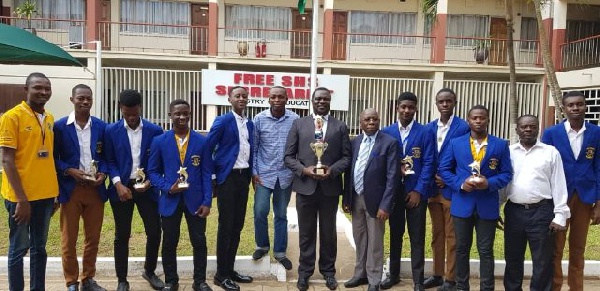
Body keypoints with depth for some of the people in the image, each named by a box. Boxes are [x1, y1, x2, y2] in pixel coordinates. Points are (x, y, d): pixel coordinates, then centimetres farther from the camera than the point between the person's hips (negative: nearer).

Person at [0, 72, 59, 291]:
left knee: (39, 247, 14)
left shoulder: (50, 119, 9)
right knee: (19, 248, 5)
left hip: (46, 194, 6)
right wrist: (21, 199, -15)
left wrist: (55, 192, 11)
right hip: (21, 196, -6)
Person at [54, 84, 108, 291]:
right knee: (69, 240, 7)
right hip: (70, 189, -3)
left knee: (93, 238, 12)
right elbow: (53, 157, -1)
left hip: (95, 189, 3)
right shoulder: (60, 126, -4)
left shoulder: (100, 126, 5)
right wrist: (70, 170, -16)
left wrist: (103, 173, -7)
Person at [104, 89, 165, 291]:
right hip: (122, 187, 0)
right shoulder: (111, 131, -1)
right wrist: (118, 184, -12)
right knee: (122, 235, 6)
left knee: (154, 232, 2)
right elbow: (110, 161, 1)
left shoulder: (155, 130, -1)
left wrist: (150, 182, -11)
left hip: (147, 187, 1)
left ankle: (149, 271, 26)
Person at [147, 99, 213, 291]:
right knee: (169, 243, 11)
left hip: (195, 200, 0)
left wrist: (207, 201, -6)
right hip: (170, 200, 0)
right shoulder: (159, 141, 1)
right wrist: (167, 188, -13)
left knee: (199, 241, 7)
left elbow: (206, 173, 0)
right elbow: (153, 171, 5)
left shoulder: (202, 141, 1)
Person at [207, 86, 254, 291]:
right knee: (225, 226, -1)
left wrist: (253, 172, 9)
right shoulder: (222, 121, -8)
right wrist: (213, 174, -9)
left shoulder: (250, 124, 12)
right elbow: (207, 147, -10)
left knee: (237, 226, 12)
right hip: (228, 177, -6)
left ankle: (230, 269, 24)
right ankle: (221, 274, 11)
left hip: (244, 176, 7)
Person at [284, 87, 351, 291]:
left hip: (330, 187, 1)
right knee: (306, 232, 11)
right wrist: (304, 170, -14)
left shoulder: (340, 127, 5)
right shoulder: (298, 124, 4)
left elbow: (347, 156, 2)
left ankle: (328, 271, 29)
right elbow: (289, 156, 1)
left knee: (328, 232, 13)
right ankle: (305, 271, 26)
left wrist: (332, 170, -15)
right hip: (305, 186, 0)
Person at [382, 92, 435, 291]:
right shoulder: (387, 132, 4)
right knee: (395, 234, 14)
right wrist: (396, 168, -14)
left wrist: (418, 190, -11)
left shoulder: (425, 133, -2)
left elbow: (428, 164, -5)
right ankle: (393, 274, 27)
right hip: (393, 191, 2)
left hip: (416, 191, -2)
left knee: (417, 237, 4)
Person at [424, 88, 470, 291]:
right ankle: (437, 274, 25)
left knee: (452, 236, 4)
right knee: (436, 235, 14)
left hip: (452, 189, -5)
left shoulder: (464, 127, -7)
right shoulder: (429, 128, 9)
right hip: (433, 189, 5)